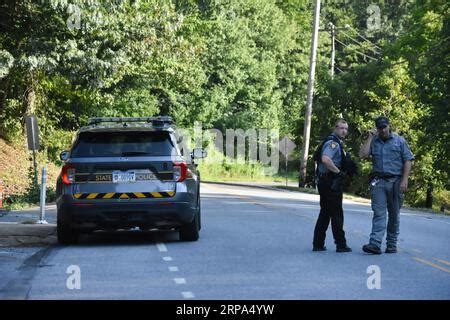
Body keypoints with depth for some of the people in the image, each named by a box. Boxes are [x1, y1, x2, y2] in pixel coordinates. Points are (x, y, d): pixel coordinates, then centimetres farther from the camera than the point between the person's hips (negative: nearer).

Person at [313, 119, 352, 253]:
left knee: (325, 213, 13)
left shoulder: (337, 143, 19)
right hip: (331, 183, -10)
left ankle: (318, 244, 15)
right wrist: (338, 171, -21)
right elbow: (325, 159, -31)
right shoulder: (333, 142, -14)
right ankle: (341, 244, 0)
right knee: (337, 214, -4)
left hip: (325, 183, 10)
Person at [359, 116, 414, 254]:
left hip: (396, 181, 0)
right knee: (378, 213, -10)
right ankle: (375, 244, -19)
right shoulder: (373, 141, 11)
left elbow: (408, 161, 2)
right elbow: (363, 155, -4)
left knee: (394, 214, 6)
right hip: (378, 181, 0)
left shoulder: (399, 141, 7)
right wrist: (370, 137, -2)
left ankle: (392, 244, 14)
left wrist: (404, 180, -8)